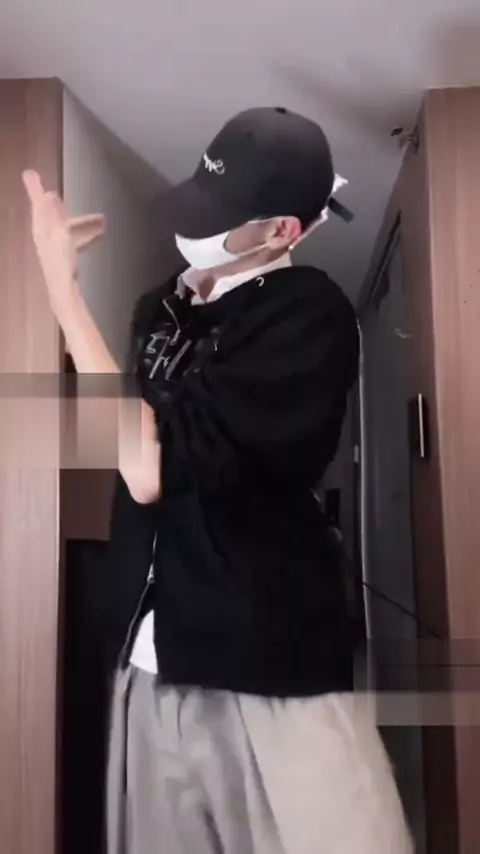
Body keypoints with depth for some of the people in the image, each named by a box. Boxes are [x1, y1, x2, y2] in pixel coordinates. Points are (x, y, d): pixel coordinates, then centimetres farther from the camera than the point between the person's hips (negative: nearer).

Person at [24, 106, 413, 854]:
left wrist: (62, 283, -17)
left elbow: (151, 465, -22)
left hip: (270, 665, -6)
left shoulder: (309, 317, -13)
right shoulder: (163, 305, 9)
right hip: (154, 658, 7)